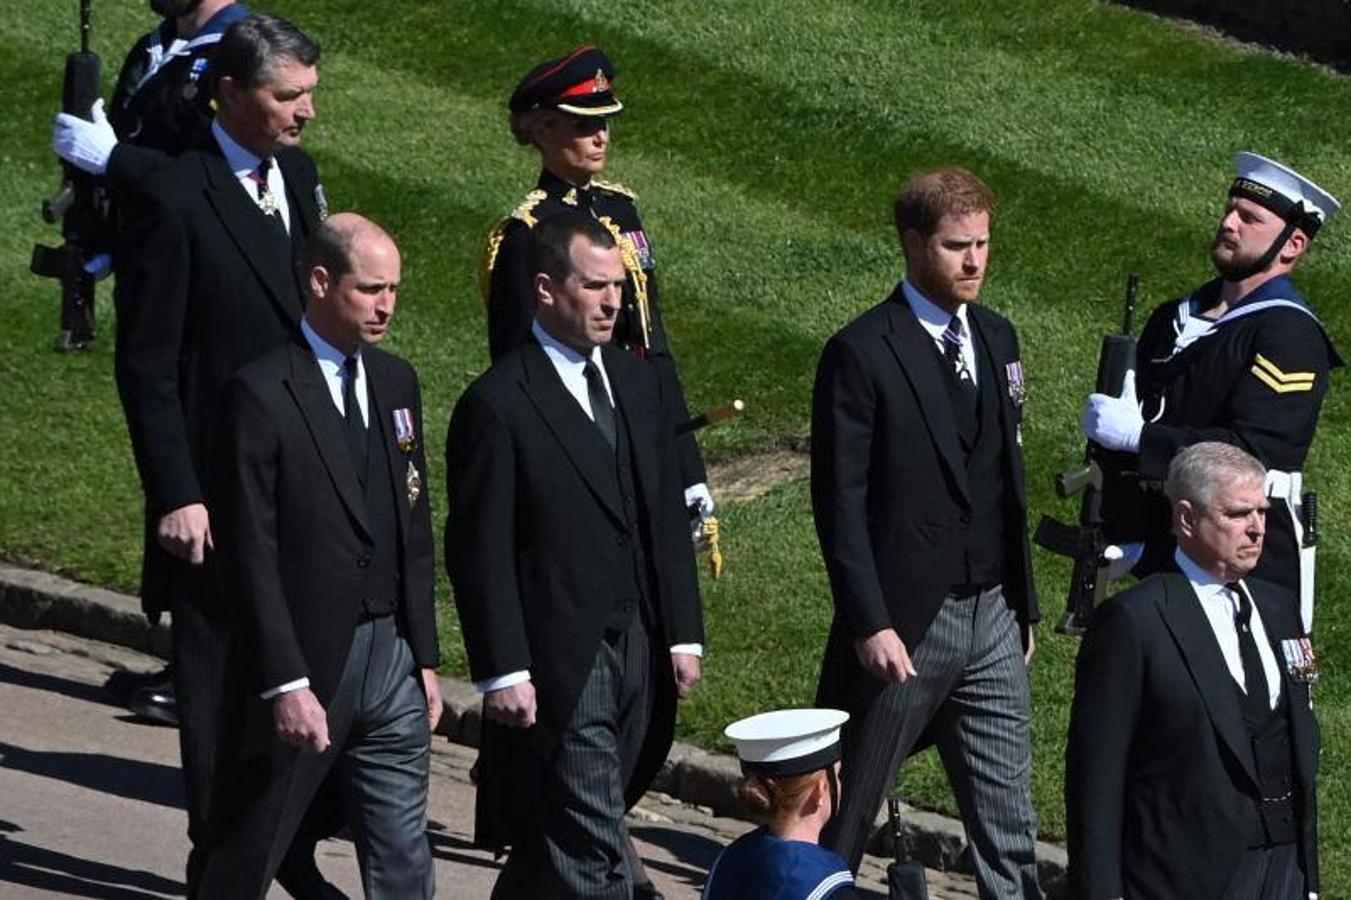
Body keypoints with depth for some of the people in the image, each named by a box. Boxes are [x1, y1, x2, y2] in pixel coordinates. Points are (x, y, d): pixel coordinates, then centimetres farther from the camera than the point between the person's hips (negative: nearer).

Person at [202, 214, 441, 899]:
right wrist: (286, 683, -18)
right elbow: (252, 553, -14)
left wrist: (425, 658, 11)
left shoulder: (396, 382, 10)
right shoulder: (261, 392, -12)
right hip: (304, 664, -6)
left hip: (390, 660, 6)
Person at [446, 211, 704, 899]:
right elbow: (479, 552, -11)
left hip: (640, 653, 7)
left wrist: (683, 634, 10)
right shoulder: (496, 404, -11)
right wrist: (502, 672, -14)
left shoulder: (637, 383, 12)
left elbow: (667, 519, 16)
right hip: (559, 661, -7)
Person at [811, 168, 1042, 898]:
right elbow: (840, 501, -13)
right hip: (905, 625, -6)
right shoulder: (861, 353, -11)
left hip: (993, 618, 6)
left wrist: (1023, 603, 14)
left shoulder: (995, 338, 10)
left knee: (1008, 827, 8)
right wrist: (869, 625, -18)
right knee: (843, 817, 6)